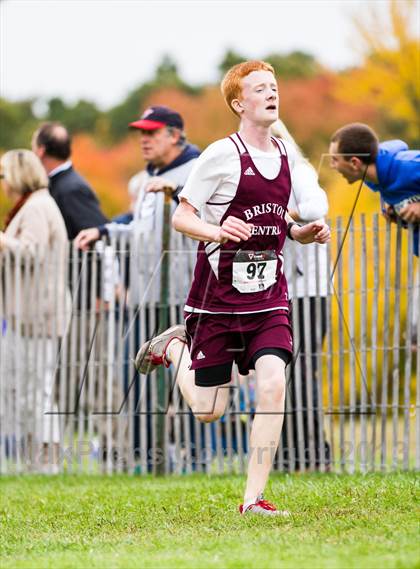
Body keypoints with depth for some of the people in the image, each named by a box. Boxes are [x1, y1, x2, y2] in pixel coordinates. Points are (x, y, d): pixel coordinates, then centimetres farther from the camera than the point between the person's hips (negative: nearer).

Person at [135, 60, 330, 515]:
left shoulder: (285, 154, 9)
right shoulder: (222, 155, -10)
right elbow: (180, 217, -9)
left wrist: (305, 233, 3)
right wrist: (216, 231, -28)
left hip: (268, 297, 4)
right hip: (218, 295, -4)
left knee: (273, 385, -16)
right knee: (209, 410, 3)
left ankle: (253, 498, -9)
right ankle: (173, 346, 35)